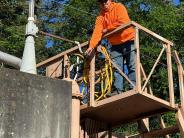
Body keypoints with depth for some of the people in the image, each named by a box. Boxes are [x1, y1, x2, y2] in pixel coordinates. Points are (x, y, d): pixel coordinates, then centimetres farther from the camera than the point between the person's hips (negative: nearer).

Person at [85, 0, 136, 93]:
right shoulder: (100, 17, 7)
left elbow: (123, 22, -18)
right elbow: (97, 31, -6)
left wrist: (107, 29, -8)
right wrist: (91, 46, -22)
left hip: (128, 41, -4)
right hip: (115, 45, 4)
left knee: (132, 67, -8)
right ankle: (118, 91, -9)